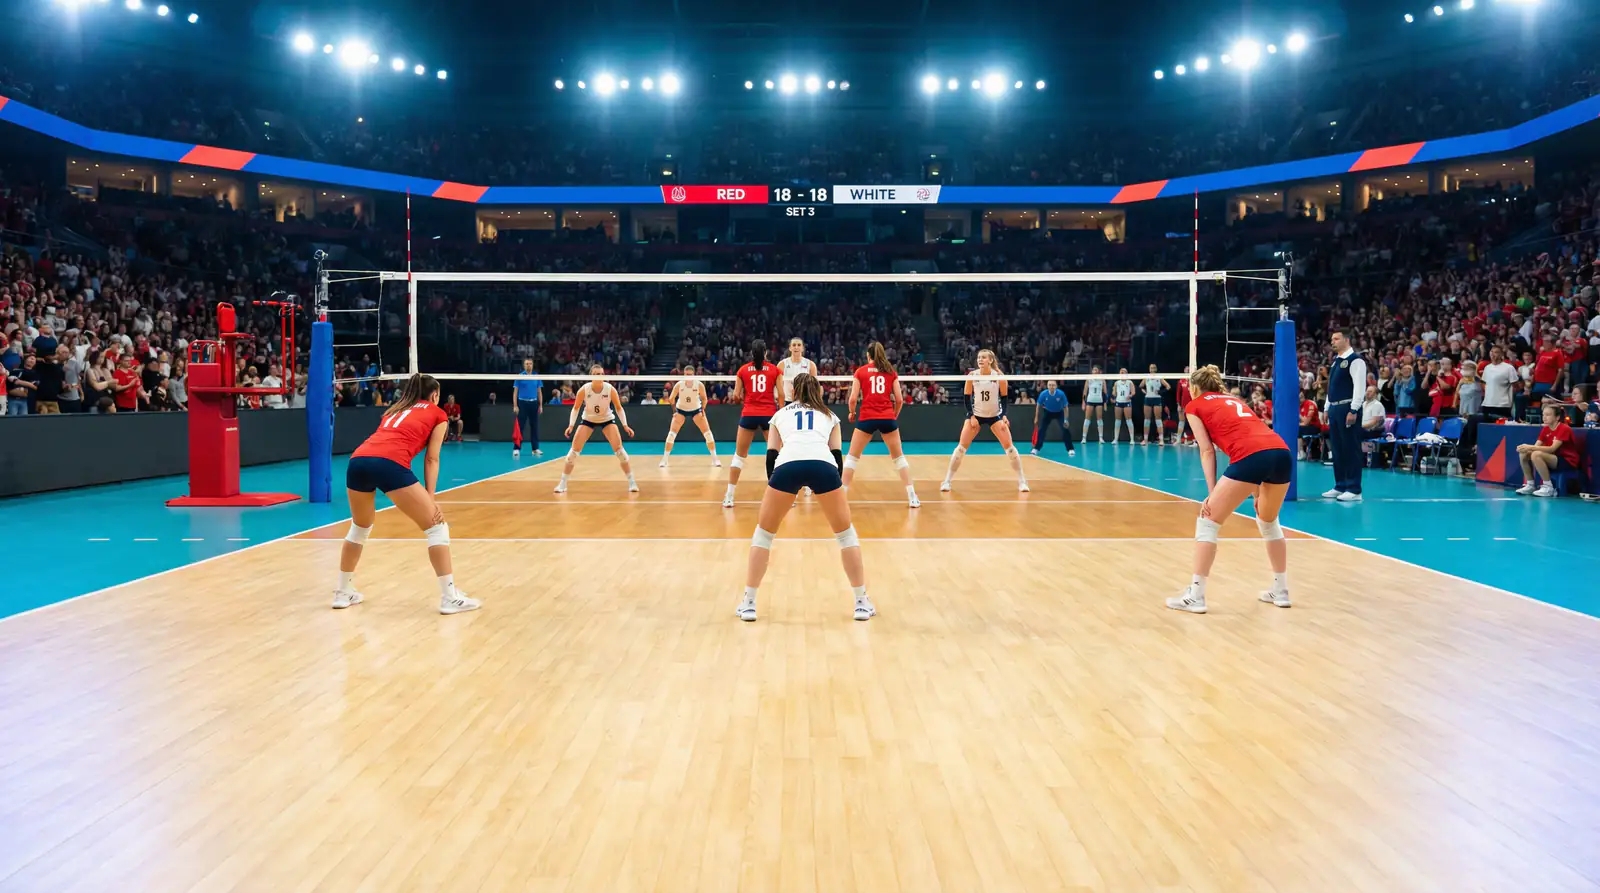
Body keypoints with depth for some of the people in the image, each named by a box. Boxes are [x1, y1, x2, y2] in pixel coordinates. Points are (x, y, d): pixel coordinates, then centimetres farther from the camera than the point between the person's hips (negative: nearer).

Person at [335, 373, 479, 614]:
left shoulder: (395, 409, 36)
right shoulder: (437, 413, 21)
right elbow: (431, 459, 13)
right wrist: (430, 499, 10)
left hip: (358, 460, 6)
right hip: (389, 463, -6)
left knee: (360, 527, 29)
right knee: (436, 526, 5)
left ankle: (343, 593, 35)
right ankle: (450, 597, 2)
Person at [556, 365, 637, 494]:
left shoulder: (610, 389, -23)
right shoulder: (584, 390, -23)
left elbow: (619, 408, -10)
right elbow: (576, 408, -10)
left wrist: (625, 425, -20)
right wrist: (571, 425, -22)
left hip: (607, 419, 0)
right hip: (588, 419, 1)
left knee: (618, 448, -14)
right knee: (574, 449, -7)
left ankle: (632, 482, -5)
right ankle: (563, 483, 4)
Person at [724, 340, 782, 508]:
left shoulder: (743, 369, 6)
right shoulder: (774, 369, 4)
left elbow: (736, 396, 2)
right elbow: (780, 394, -2)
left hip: (748, 415, 0)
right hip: (769, 415, 0)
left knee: (739, 455, 8)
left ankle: (729, 497, 4)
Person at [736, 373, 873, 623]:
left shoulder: (779, 414, 33)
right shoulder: (830, 415, 34)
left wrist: (776, 491, 29)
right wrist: (836, 487, 29)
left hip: (787, 465, 0)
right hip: (823, 466, 0)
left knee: (763, 533, 20)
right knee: (845, 533, 20)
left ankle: (748, 603, 19)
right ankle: (862, 602, 21)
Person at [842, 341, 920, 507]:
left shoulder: (861, 371, 4)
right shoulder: (891, 372, 9)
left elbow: (853, 398, -2)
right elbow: (899, 399, 4)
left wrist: (851, 413, 17)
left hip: (866, 418, -1)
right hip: (887, 418, 2)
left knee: (852, 457, 11)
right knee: (899, 457, 14)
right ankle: (912, 497, 10)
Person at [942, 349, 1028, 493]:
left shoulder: (999, 376, -12)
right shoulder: (972, 375, -10)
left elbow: (1004, 398, -3)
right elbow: (967, 397, -3)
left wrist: (1004, 416, -15)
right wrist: (971, 416, -11)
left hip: (995, 416, 0)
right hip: (976, 415, 0)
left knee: (1009, 446, -6)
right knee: (961, 447, -8)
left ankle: (1022, 481, 5)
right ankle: (947, 481, 0)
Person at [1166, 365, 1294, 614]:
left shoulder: (1195, 405, 18)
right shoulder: (1233, 399, 34)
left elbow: (1207, 451, 8)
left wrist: (1212, 493, 5)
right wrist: (1258, 490, 30)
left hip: (1252, 457, -6)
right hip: (1282, 452, 6)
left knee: (1208, 522, 6)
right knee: (1268, 521, 29)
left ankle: (1195, 596, 3)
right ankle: (1280, 591, 33)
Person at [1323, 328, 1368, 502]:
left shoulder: (1355, 360, -10)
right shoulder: (1336, 361, 18)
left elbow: (1360, 386, -16)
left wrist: (1353, 410, -21)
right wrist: (1328, 408, 18)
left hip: (1348, 409, -9)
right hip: (1334, 409, 9)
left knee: (1351, 449, -6)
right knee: (1337, 449, 11)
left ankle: (1354, 489, -3)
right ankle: (1340, 486, 18)